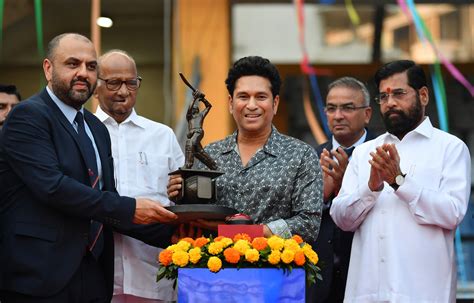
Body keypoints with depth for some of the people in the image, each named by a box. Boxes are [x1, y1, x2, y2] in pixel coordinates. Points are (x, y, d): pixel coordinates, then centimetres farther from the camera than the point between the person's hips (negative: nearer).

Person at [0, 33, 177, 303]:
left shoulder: (97, 129, 17)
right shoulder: (28, 116, -7)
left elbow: (107, 203, 15)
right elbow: (52, 186, -19)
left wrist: (170, 232, 4)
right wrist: (129, 208, -17)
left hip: (93, 274, 7)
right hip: (41, 277, -7)